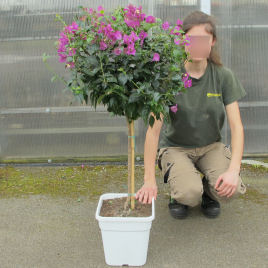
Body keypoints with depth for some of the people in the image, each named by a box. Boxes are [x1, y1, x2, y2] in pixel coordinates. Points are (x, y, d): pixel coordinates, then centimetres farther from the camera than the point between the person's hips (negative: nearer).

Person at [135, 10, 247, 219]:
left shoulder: (223, 76, -8)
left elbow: (237, 126, -10)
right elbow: (154, 129, -19)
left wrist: (234, 170, -24)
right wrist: (149, 180, -23)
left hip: (211, 145, 2)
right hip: (175, 146, -2)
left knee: (229, 190, -25)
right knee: (190, 194, -29)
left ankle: (208, 190, 11)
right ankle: (179, 190, 8)